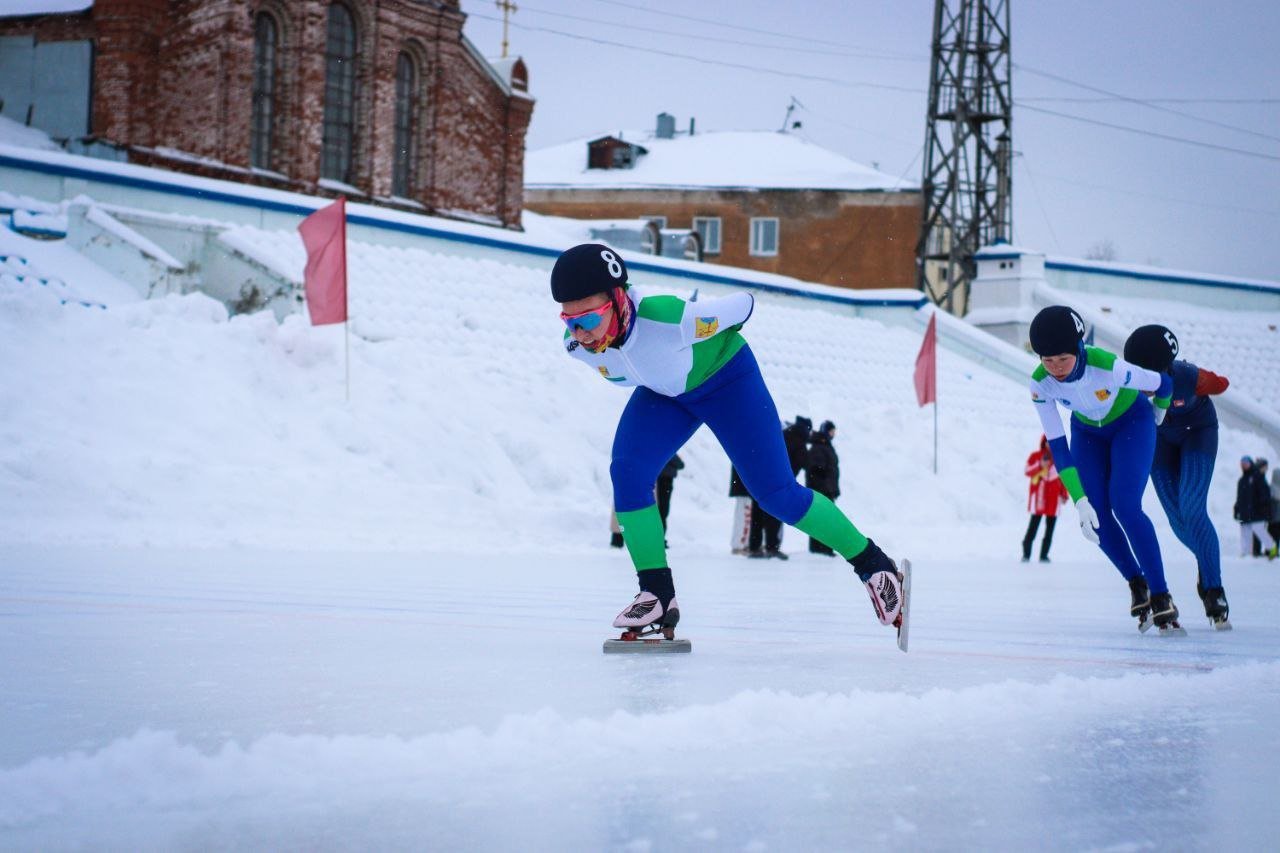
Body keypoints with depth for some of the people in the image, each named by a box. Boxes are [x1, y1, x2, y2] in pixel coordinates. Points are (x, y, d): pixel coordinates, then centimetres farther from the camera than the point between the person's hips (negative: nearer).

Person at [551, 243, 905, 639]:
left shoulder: (669, 317, -43)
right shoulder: (577, 346, -26)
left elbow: (743, 305, -22)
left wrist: (714, 341, -2)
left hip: (726, 380, -4)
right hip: (662, 395, 5)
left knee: (777, 494, -4)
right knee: (626, 472, -19)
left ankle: (872, 564, 15)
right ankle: (657, 594, -6)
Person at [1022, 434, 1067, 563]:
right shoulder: (1035, 456, 3)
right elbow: (1028, 471, -7)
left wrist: (1064, 495, 12)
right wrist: (1040, 465, -22)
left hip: (1054, 497, 3)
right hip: (1038, 495, -3)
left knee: (1050, 526, 1)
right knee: (1034, 525, -9)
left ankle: (1044, 555, 5)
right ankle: (1026, 554, -5)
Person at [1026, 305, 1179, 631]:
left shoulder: (1108, 367, -39)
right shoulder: (1040, 383, -27)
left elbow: (1163, 385, -20)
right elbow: (1057, 446, -21)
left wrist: (1158, 413, 3)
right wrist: (1080, 501, -28)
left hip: (1132, 423, -4)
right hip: (1087, 431, 4)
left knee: (1125, 506, -21)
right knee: (1096, 515, -10)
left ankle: (1160, 595, -11)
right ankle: (1137, 584, 14)